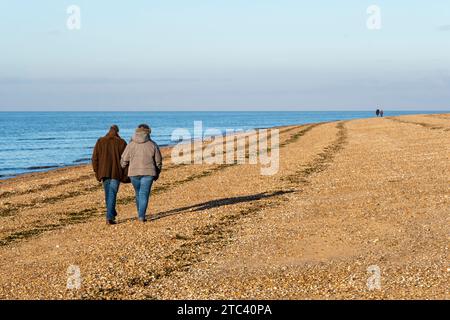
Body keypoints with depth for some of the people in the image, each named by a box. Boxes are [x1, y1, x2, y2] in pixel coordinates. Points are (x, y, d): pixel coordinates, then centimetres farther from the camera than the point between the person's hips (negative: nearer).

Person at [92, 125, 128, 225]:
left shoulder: (100, 142, 5)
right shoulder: (121, 143, -1)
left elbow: (94, 158, 3)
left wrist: (97, 172, 10)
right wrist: (125, 175, 3)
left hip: (104, 172, 3)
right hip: (116, 172, -3)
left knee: (108, 193, 19)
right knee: (112, 194, -4)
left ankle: (112, 214, 30)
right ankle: (109, 217, -14)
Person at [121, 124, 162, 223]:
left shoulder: (131, 145, 0)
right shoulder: (152, 145, 0)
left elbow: (124, 160, 1)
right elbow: (158, 161, 6)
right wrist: (157, 174, 20)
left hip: (134, 173, 1)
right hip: (148, 173, -1)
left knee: (138, 193, 18)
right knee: (144, 194, 0)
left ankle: (141, 214, 23)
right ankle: (142, 216, -8)